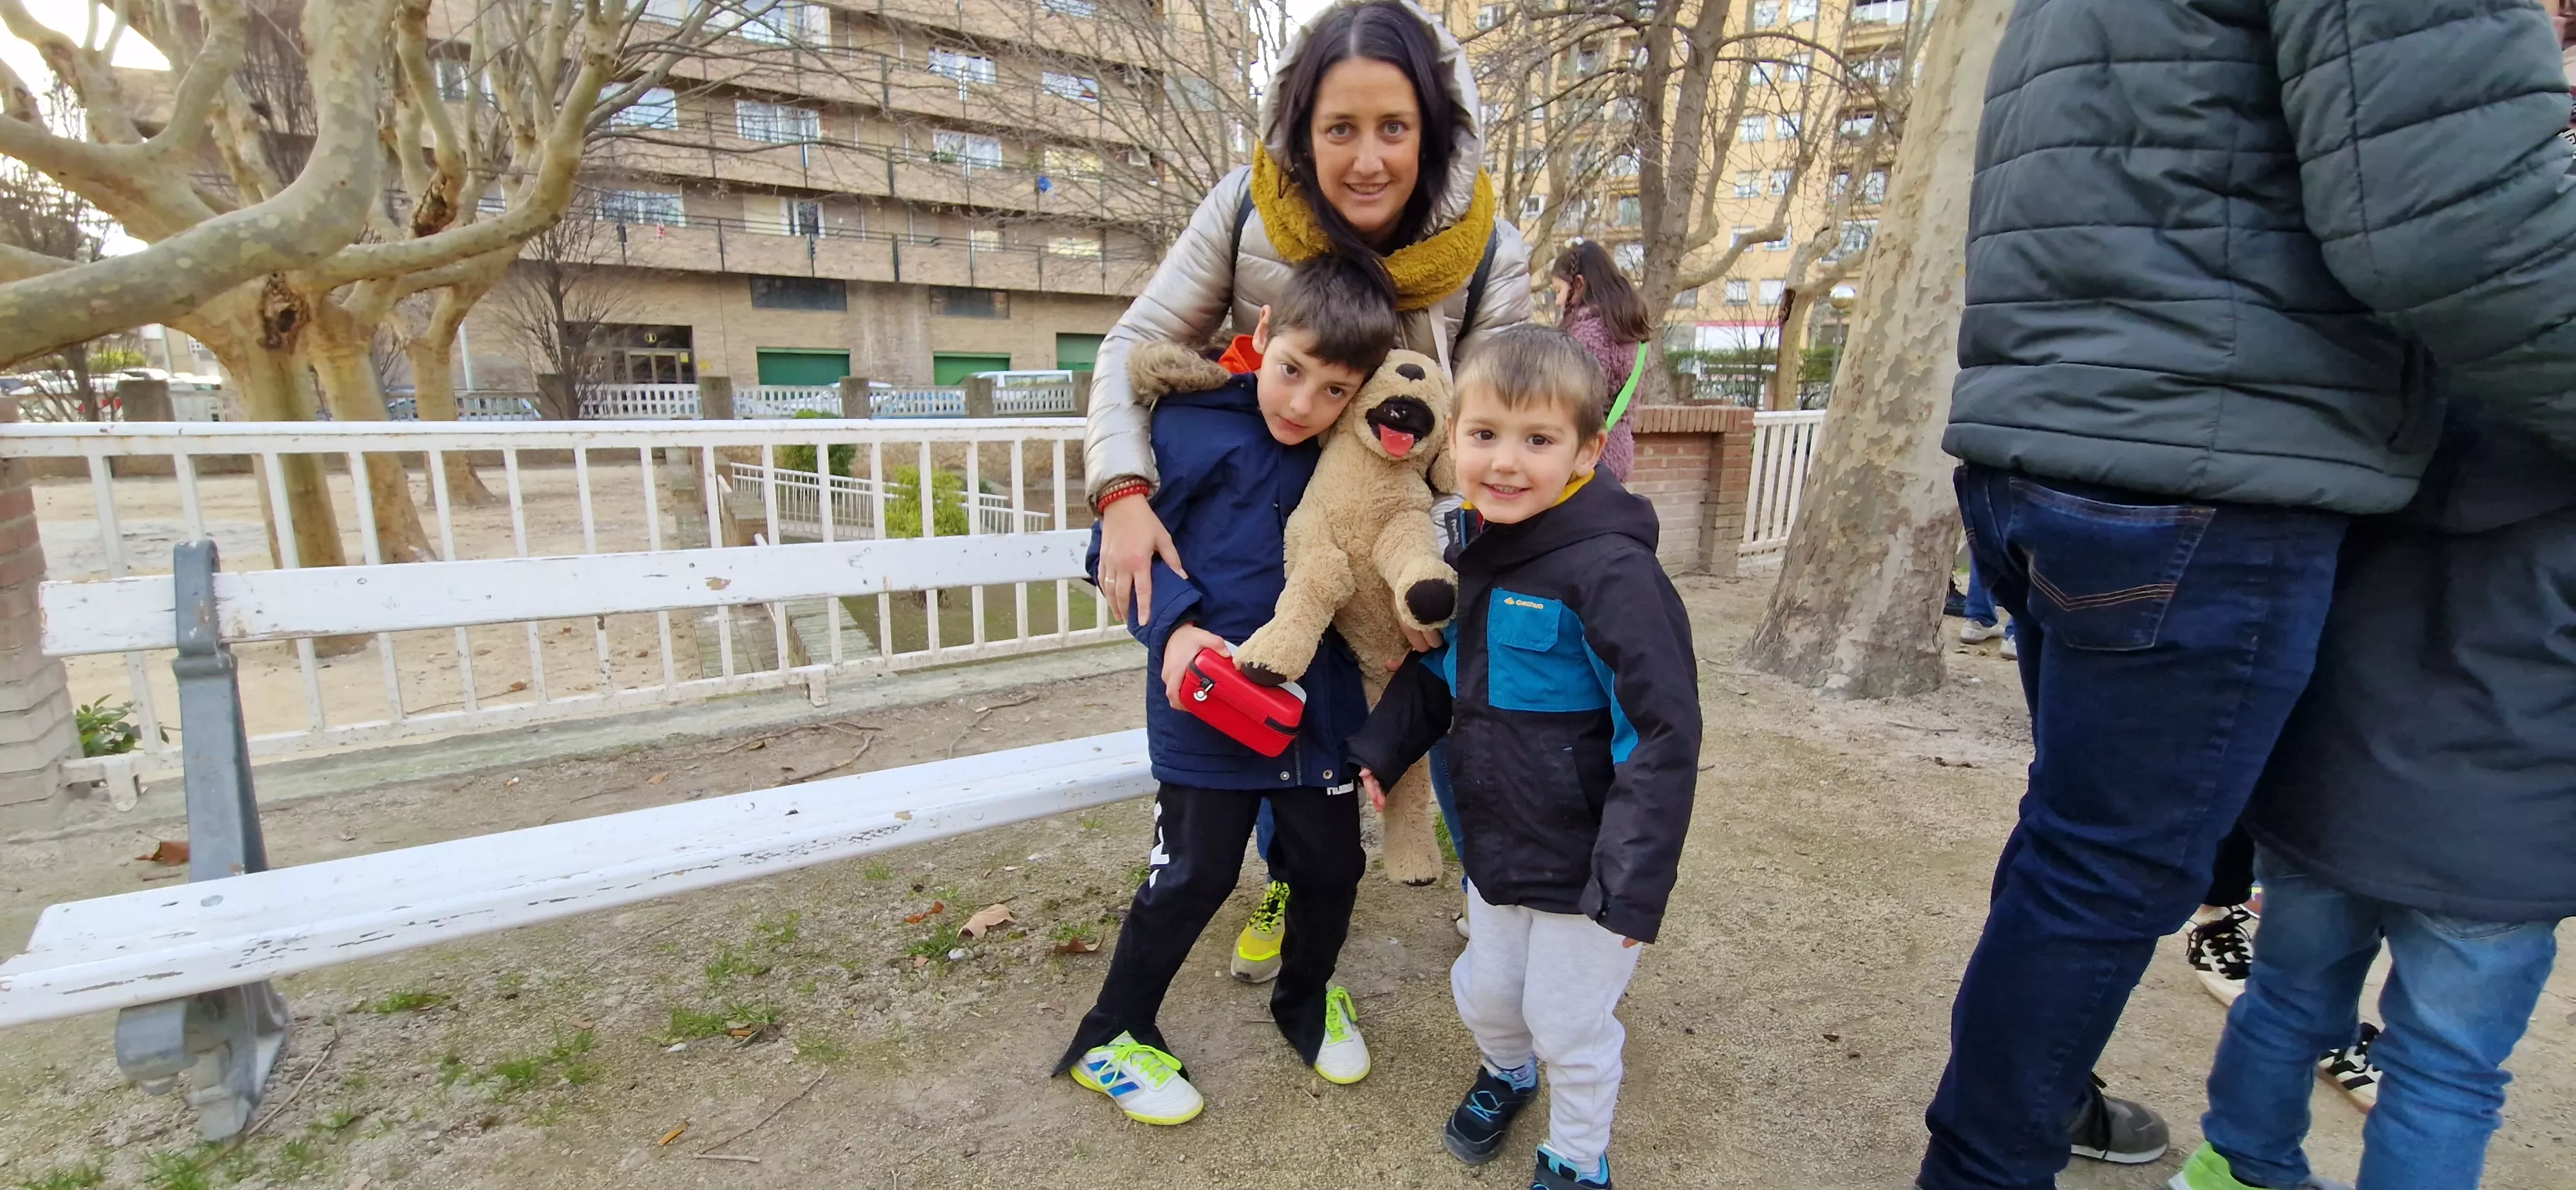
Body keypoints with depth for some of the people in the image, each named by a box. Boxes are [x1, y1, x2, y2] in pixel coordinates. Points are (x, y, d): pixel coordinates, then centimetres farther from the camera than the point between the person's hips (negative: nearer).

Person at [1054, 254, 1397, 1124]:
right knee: (1195, 876, 8)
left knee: (1332, 864, 16)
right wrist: (1175, 627, -21)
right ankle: (1111, 1037, 33)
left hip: (1321, 703, 5)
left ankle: (1306, 1000, 47)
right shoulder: (1189, 428, -13)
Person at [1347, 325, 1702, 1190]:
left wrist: (1633, 884, -23)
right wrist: (1382, 749, 6)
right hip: (1497, 845, 7)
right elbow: (1439, 672, 15)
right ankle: (1507, 1073, 58)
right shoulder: (1472, 552, -1)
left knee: (1569, 1021, 13)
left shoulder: (1609, 569, -25)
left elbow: (1665, 734, -24)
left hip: (1587, 861, -6)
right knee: (1485, 991, 24)